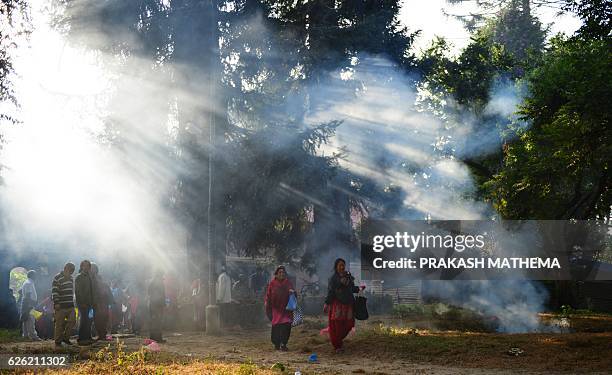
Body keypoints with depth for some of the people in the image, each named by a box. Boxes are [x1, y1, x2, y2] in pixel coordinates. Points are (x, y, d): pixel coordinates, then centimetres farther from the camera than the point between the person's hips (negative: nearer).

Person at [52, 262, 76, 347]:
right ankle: (58, 341, 4)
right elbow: (54, 291, -13)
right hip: (60, 305, -7)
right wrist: (56, 303, -18)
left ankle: (65, 338, 13)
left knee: (72, 320, 0)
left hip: (70, 305, 7)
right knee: (59, 324, -3)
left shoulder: (71, 278, 16)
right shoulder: (57, 278, -9)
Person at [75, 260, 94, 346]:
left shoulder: (89, 277, 19)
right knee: (83, 320, -9)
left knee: (88, 321, 7)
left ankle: (88, 338, 12)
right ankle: (81, 339, -7)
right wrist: (82, 303, -18)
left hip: (89, 303, 8)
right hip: (82, 303, -8)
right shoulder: (79, 277, -5)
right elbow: (78, 291, -12)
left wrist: (91, 302, 14)